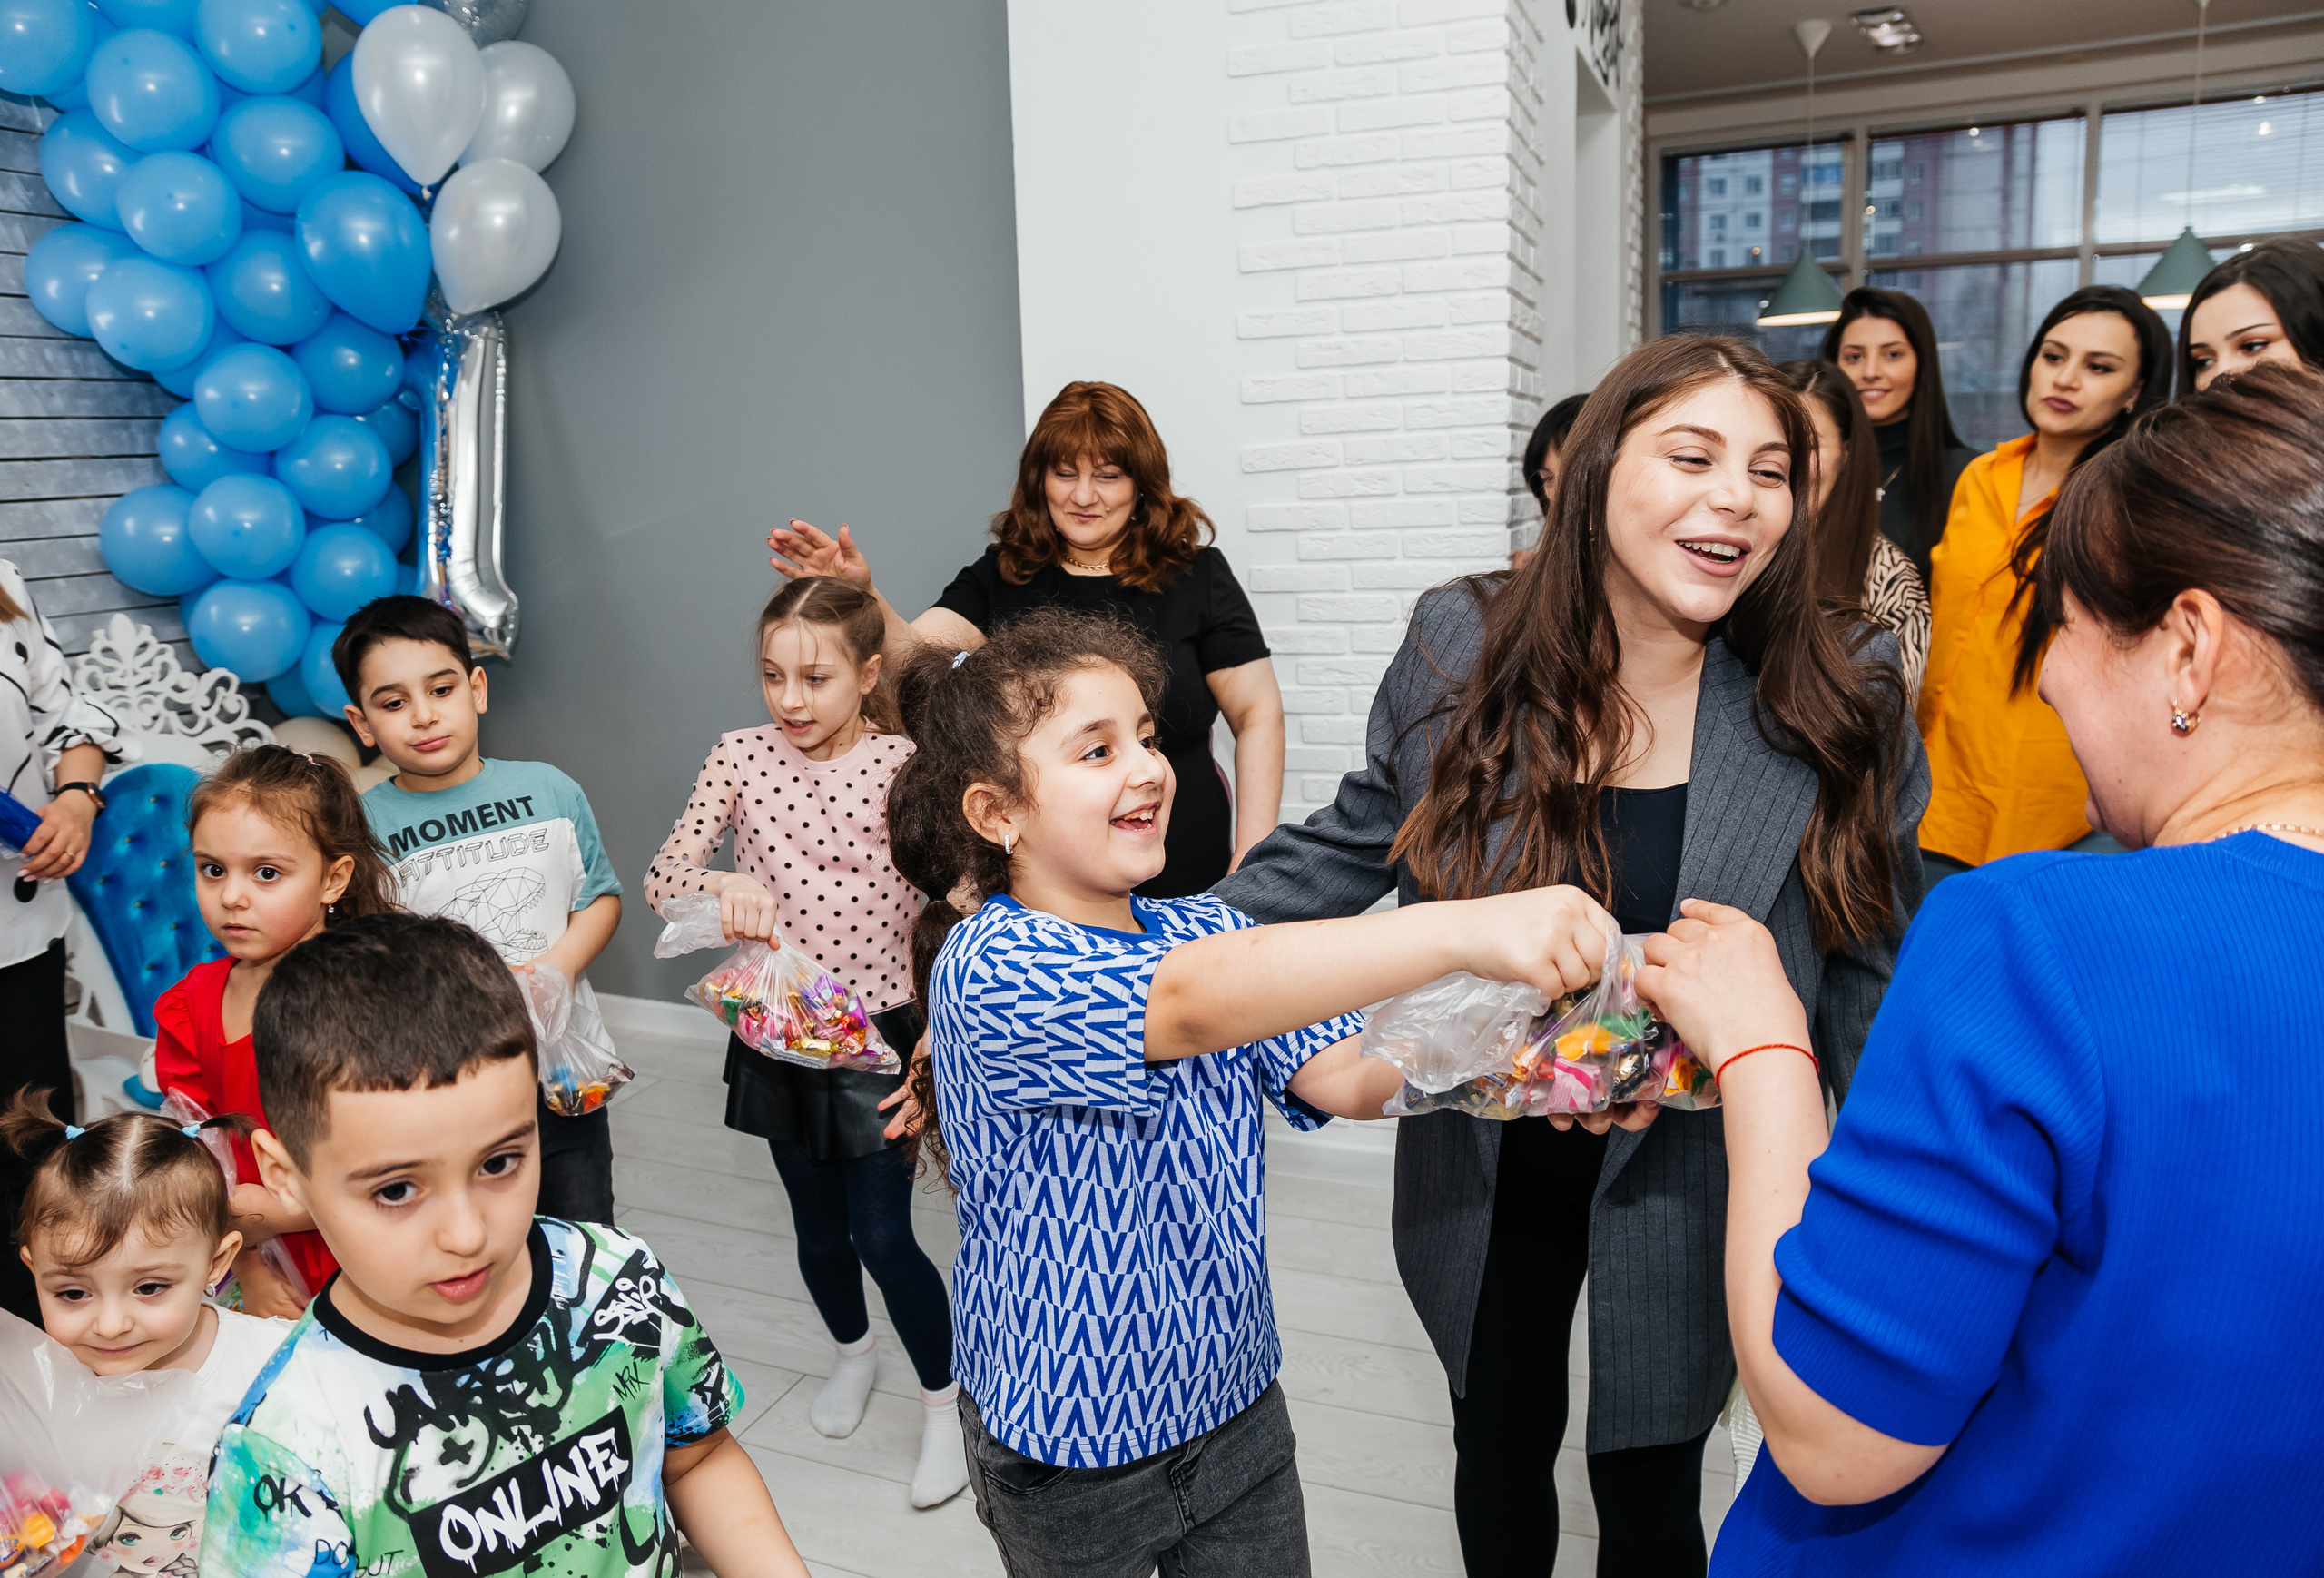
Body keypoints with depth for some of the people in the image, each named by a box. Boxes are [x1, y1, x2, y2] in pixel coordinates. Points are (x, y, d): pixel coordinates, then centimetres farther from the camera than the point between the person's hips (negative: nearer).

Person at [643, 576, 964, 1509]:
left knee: (884, 1237, -1)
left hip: (877, 1029, -3)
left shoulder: (902, 766, -12)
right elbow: (663, 880, -7)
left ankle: (945, 1405, 23)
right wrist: (725, 885, -30)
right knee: (817, 1226, 19)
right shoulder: (742, 756, -4)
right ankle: (852, 1350, 48)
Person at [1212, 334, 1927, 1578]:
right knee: (1498, 1455, 23)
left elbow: (1872, 974, -4)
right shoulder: (1460, 647, -12)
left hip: (1690, 1187, -1)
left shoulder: (1843, 701, -13)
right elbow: (1349, 851, -1)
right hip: (1481, 1179, 2)